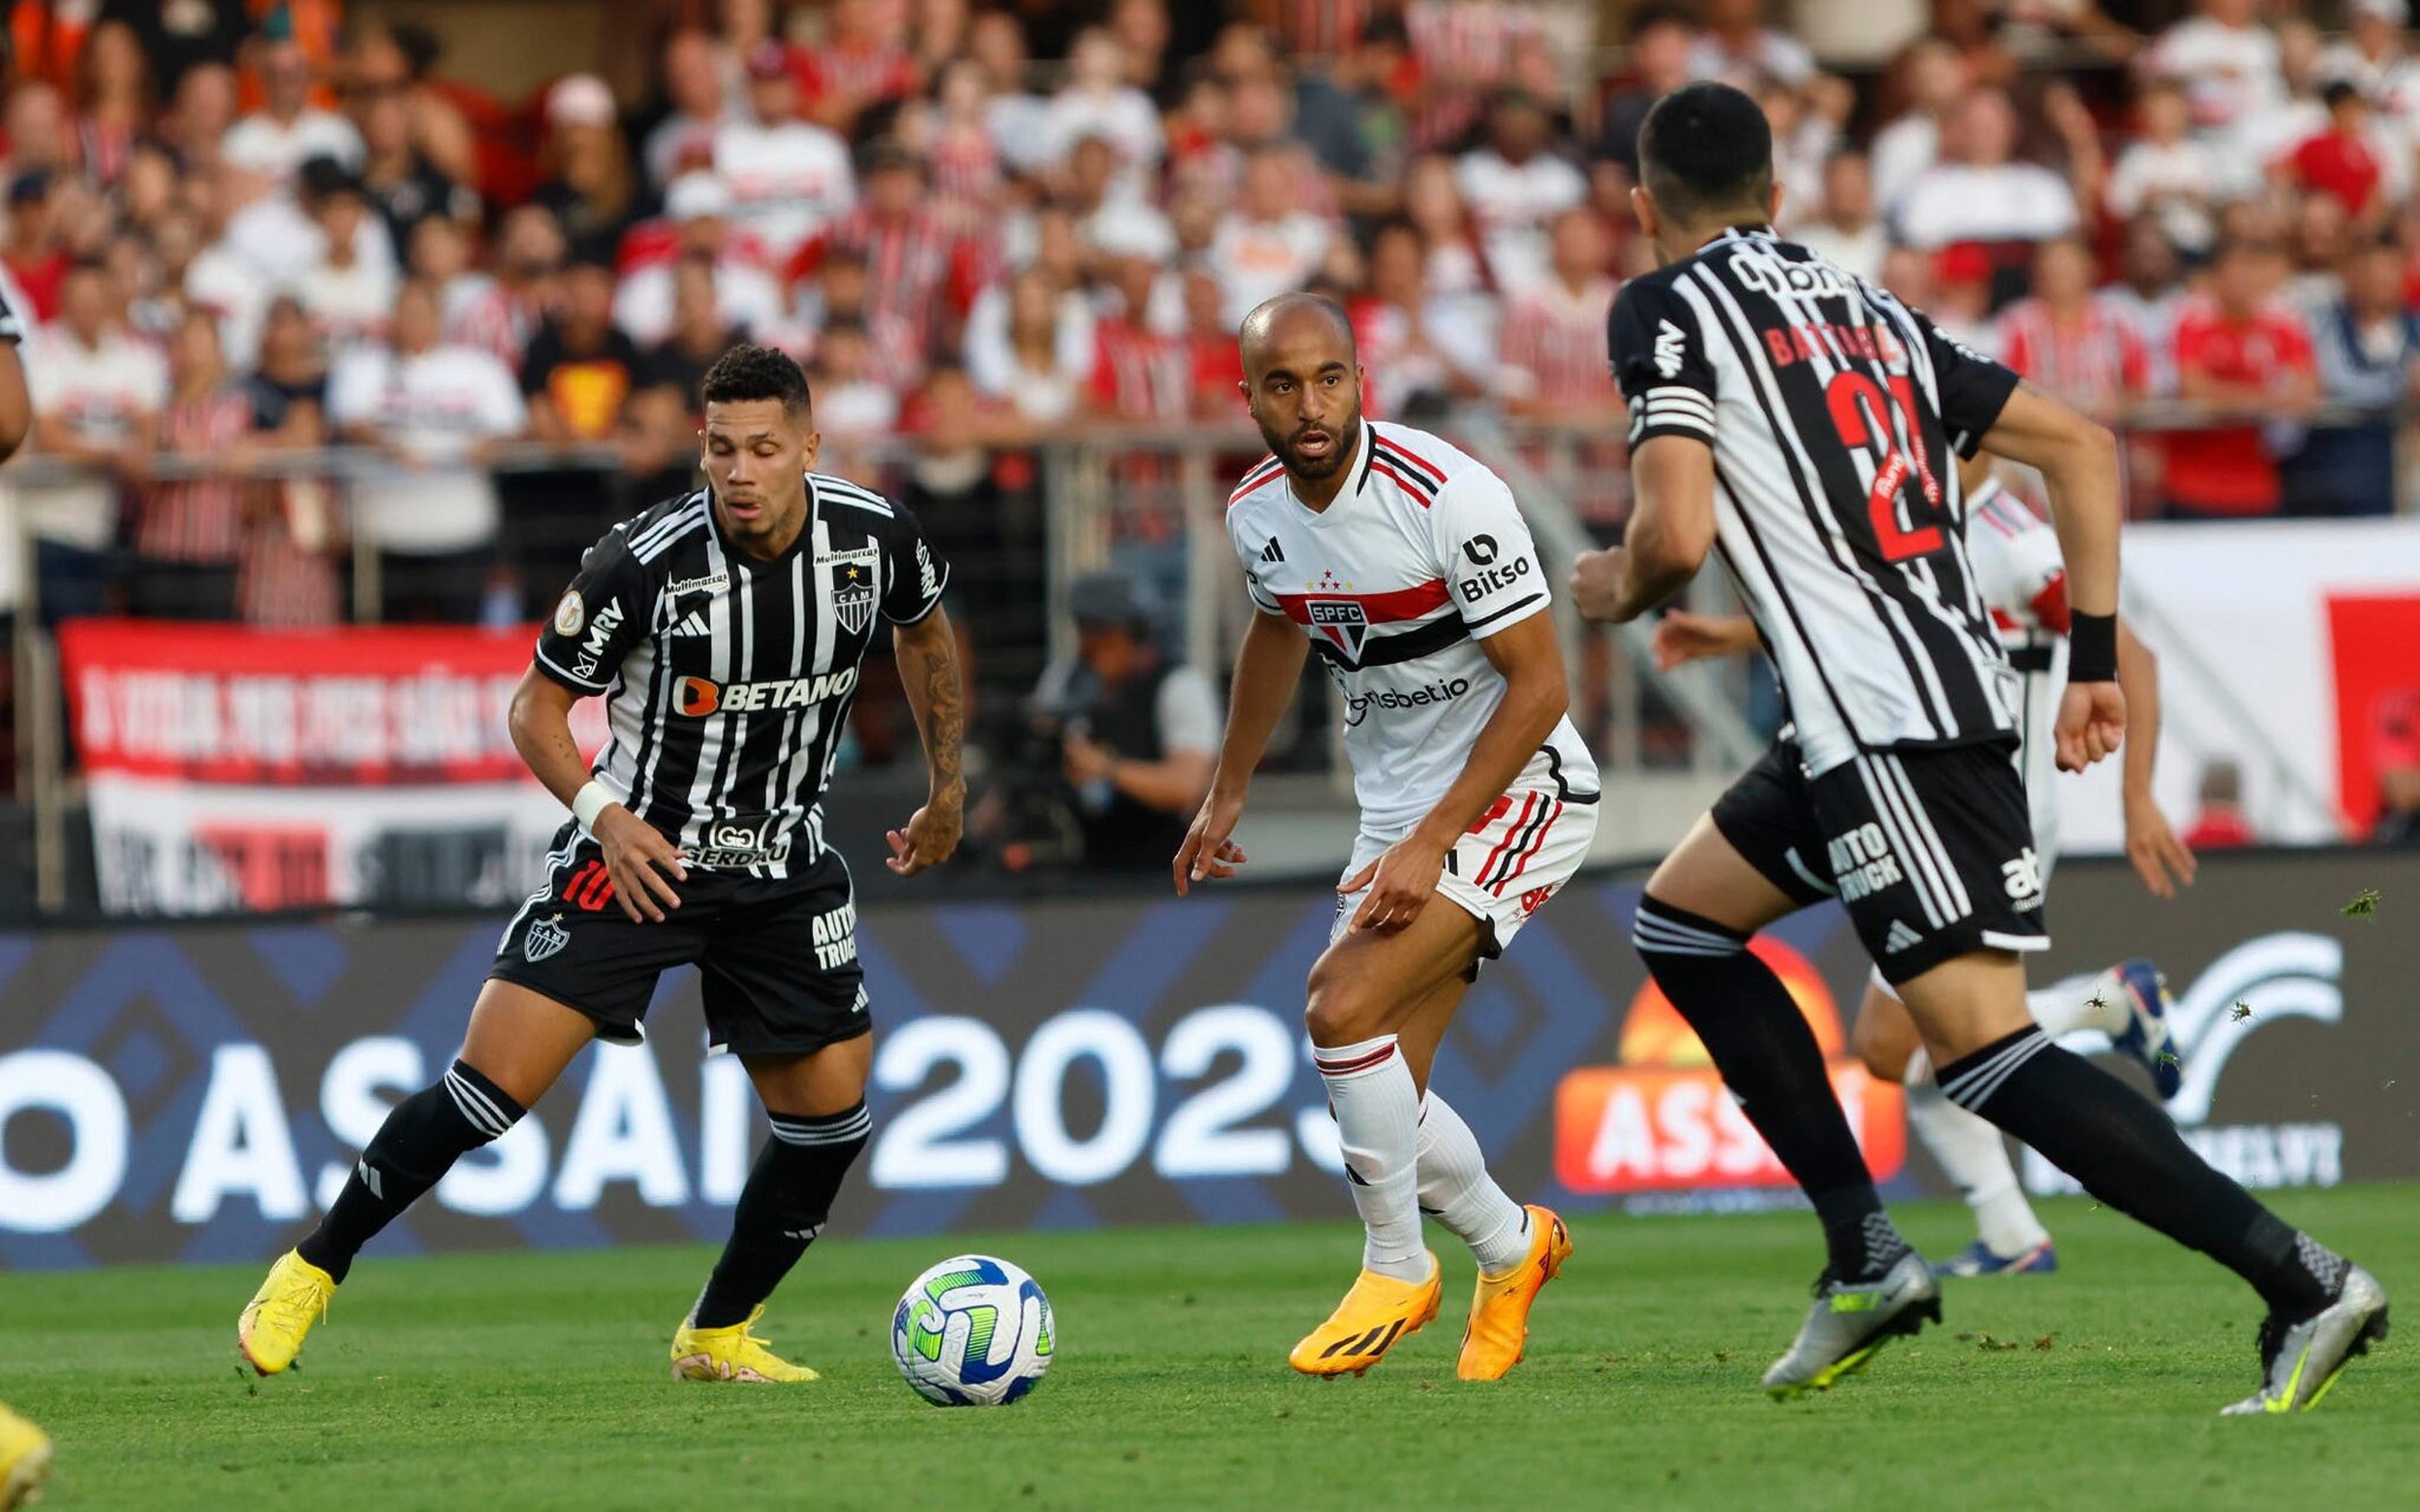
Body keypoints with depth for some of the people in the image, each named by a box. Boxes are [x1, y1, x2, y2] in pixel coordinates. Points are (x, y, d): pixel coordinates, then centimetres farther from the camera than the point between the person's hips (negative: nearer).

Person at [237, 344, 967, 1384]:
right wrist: (604, 813, -23)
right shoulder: (644, 564, -19)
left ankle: (717, 1336, 21)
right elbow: (537, 709, -7)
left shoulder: (874, 538, -9)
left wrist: (947, 792, 20)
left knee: (831, 1114, 0)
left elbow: (924, 631, 16)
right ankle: (313, 1270, 0)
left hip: (784, 868, 4)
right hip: (636, 851, -4)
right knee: (492, 1084, -15)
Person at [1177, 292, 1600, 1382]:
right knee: (1377, 1084, 3)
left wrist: (1430, 842, -23)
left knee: (1343, 1009, -22)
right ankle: (1512, 1248, 30)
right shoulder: (1258, 513, -1)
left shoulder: (1447, 496, -23)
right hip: (1400, 810, 7)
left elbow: (1540, 686, -21)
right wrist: (1227, 793, 27)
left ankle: (1397, 1270, -3)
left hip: (1517, 792, -7)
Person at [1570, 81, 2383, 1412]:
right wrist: (2093, 659, 16)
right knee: (1680, 922, 23)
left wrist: (1618, 592, 9)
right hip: (1955, 687, 9)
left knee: (1986, 1052, -12)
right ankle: (1866, 1255, 17)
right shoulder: (1871, 310, 21)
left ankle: (2302, 1283, -21)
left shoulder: (1667, 308, -1)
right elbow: (2082, 447, 17)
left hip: (1882, 726, -9)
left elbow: (1679, 534, -14)